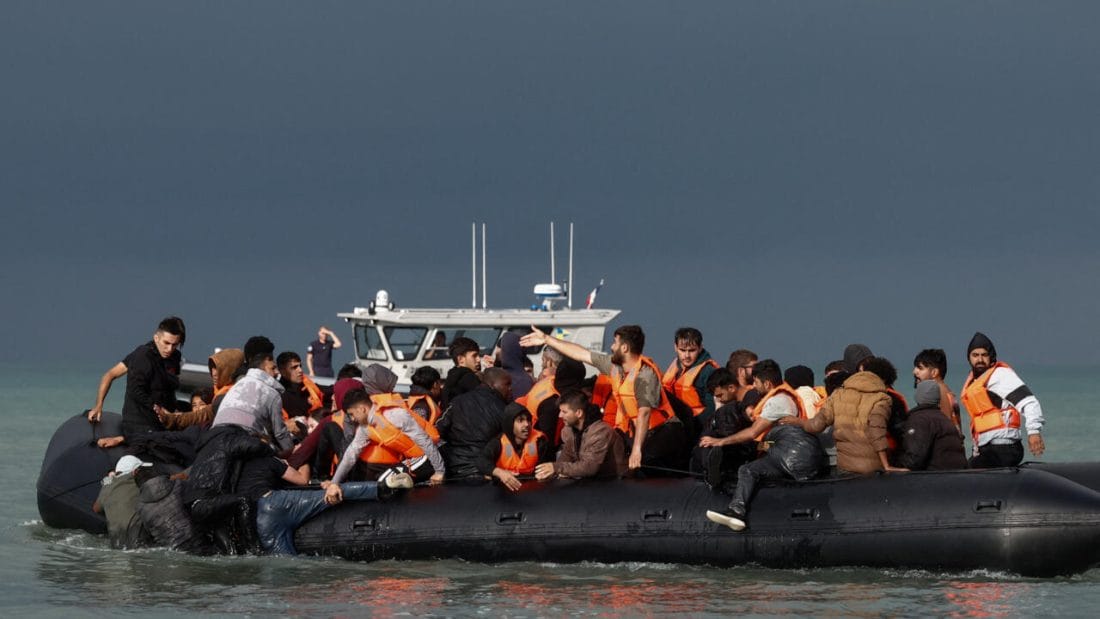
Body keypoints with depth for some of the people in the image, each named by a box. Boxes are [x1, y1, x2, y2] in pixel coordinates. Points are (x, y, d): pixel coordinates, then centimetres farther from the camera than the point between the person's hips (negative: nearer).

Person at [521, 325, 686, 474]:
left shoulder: (645, 374, -17)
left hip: (660, 431, -8)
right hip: (633, 432, 8)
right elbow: (582, 354, 19)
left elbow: (644, 413, -25)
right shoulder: (615, 366, 8)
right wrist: (546, 340, 24)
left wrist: (637, 450, -32)